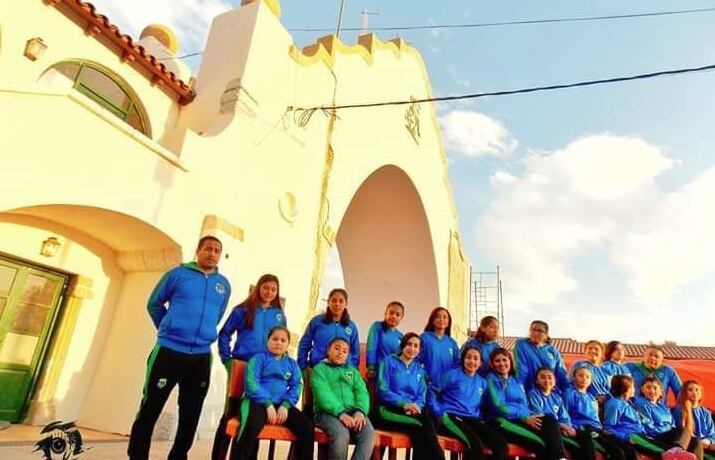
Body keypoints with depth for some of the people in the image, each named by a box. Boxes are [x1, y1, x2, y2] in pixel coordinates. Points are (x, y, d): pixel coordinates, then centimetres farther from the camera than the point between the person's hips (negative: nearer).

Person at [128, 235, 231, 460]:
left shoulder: (224, 285, 7)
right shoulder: (178, 274, -2)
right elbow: (154, 304, 7)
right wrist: (167, 329, 9)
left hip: (201, 357, 4)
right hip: (168, 351, -3)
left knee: (190, 416, 11)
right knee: (149, 410, 4)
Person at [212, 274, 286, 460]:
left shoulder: (279, 315, 8)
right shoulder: (243, 310, -1)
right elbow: (224, 334, 1)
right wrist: (227, 360, -6)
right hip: (241, 365, -3)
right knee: (230, 413, 3)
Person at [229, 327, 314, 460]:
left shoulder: (292, 364, 20)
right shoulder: (259, 358, 6)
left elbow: (296, 386, 9)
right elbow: (251, 383, -6)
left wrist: (285, 405, -10)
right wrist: (268, 404, -16)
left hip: (282, 405, 4)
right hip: (258, 402, -4)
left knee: (307, 427, -20)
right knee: (251, 428, -37)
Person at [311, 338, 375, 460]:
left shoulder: (353, 370, 25)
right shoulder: (319, 369, 11)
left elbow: (362, 391, 8)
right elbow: (323, 394, -7)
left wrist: (360, 411, -14)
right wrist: (340, 412, -22)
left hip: (353, 412, 4)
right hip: (328, 413, -3)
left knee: (369, 434, -27)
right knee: (341, 434, -34)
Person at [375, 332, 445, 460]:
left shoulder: (419, 369, 20)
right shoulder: (389, 362, 5)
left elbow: (422, 396, 12)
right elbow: (382, 390, -6)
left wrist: (416, 406, -12)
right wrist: (404, 404, -18)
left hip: (414, 411, 4)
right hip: (389, 410, -4)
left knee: (427, 419, -32)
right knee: (420, 425, -32)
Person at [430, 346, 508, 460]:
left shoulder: (482, 382, 18)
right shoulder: (452, 374, 2)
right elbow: (433, 393, 3)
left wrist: (480, 418, 11)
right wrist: (440, 414, -5)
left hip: (473, 420, 5)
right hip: (451, 417, -5)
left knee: (502, 446, -21)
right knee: (476, 445, -34)